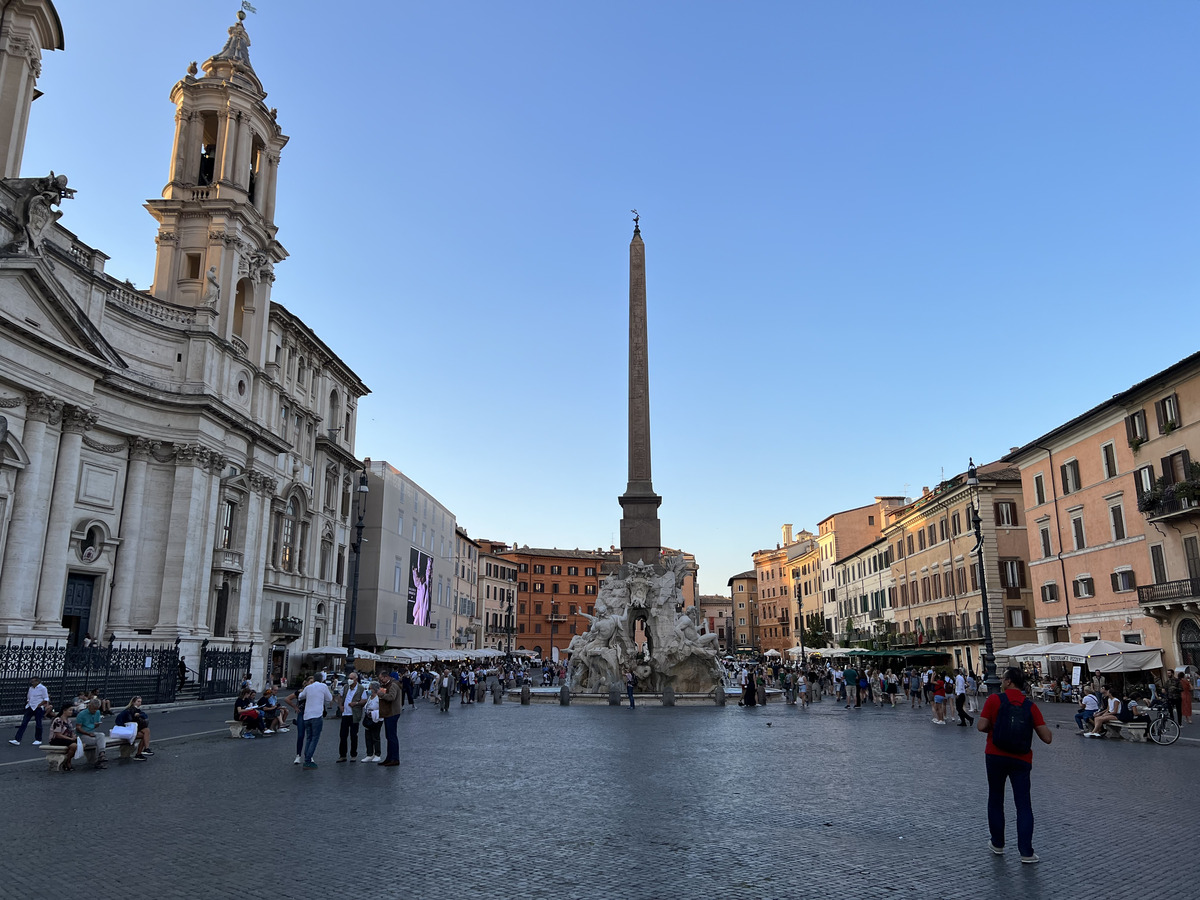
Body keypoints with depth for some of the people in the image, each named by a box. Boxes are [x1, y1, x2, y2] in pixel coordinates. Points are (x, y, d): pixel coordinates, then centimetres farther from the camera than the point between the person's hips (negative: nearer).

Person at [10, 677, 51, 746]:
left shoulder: (42, 688, -6)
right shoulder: (31, 688, 12)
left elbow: (46, 699, -9)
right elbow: (28, 698, 23)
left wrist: (38, 705, -14)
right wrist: (28, 704, 6)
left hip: (38, 708, -6)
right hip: (30, 708, 6)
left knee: (38, 724, 1)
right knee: (24, 723, -2)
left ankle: (38, 740, 13)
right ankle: (17, 740, -4)